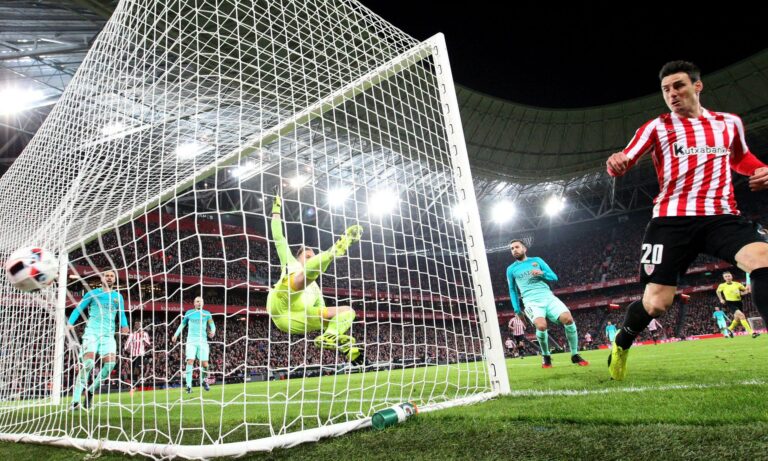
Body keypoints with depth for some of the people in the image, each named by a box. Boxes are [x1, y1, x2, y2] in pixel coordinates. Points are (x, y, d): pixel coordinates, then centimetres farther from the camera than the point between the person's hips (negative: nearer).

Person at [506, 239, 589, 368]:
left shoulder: (537, 260, 15)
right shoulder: (511, 269, 14)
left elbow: (554, 277, 13)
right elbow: (512, 290, 20)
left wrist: (542, 273, -8)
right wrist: (517, 310, 14)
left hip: (548, 297, 2)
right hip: (532, 302, -2)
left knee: (568, 319, -22)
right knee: (541, 325, -30)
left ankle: (575, 355, -1)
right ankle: (546, 356, -2)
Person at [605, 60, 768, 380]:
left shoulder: (730, 122, 17)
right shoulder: (656, 127, 7)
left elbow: (740, 158, 35)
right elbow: (624, 161, -4)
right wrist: (616, 162, -30)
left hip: (722, 215, 3)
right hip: (672, 219, -3)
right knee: (656, 303, -5)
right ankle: (621, 345, 25)